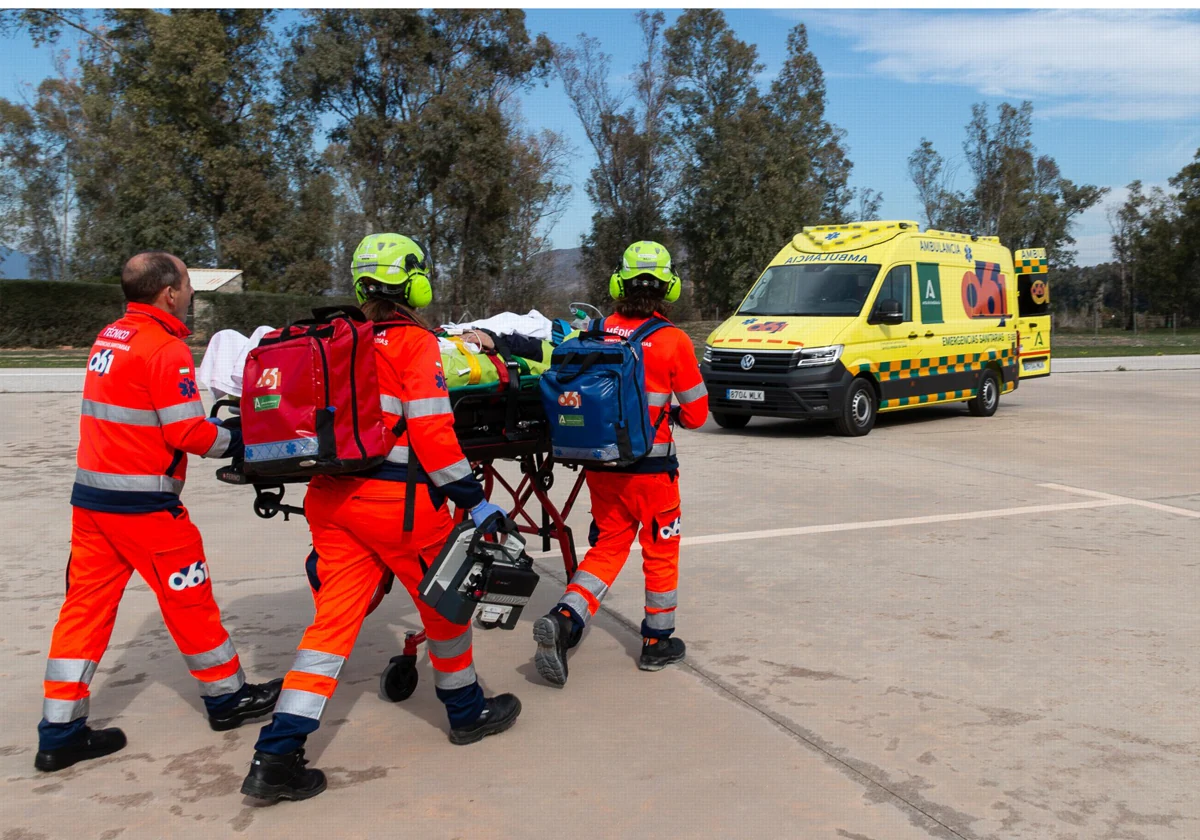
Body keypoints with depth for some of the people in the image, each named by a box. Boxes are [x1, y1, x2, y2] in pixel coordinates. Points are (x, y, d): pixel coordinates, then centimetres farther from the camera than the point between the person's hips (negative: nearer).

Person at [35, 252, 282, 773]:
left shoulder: (109, 338, 12)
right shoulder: (166, 349, -14)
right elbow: (188, 434, -17)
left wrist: (219, 427, 8)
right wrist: (238, 442, 0)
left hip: (91, 495, 8)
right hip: (142, 504, -8)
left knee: (86, 606, 10)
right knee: (190, 600, 7)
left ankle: (60, 733, 15)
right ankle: (227, 698, 22)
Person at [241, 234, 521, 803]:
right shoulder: (415, 343, -7)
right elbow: (431, 431, -14)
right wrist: (473, 498, -10)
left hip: (330, 495, 6)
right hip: (394, 497, -6)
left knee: (334, 619, 8)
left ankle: (276, 757, 4)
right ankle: (467, 711, 32)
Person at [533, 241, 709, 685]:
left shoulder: (600, 332, -3)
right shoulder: (673, 341, -12)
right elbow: (696, 413, -4)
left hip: (602, 462, 4)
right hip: (651, 466, -3)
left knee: (607, 547, 17)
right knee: (661, 551, 14)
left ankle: (563, 620, -2)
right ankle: (657, 642, 25)